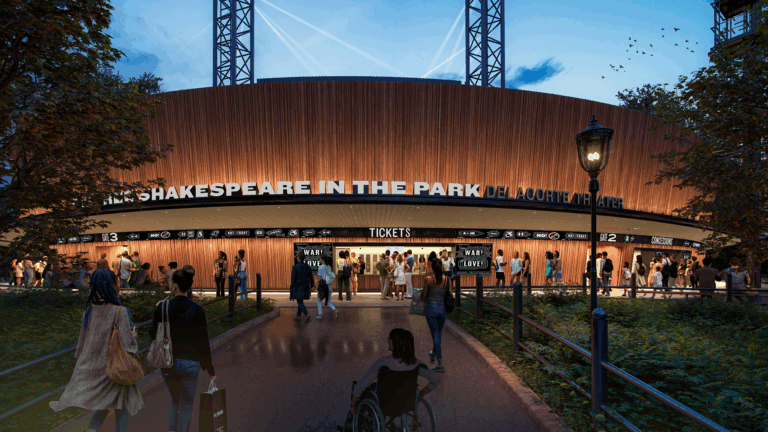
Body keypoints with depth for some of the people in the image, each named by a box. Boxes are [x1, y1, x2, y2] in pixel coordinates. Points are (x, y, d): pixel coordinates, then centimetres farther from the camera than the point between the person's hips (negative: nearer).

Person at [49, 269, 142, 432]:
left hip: (91, 368, 6)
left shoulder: (89, 311, -1)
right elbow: (127, 344, -21)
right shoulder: (119, 312, -19)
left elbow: (82, 343, 8)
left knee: (102, 409, 22)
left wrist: (81, 364, 22)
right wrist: (134, 336, 0)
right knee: (122, 410, 12)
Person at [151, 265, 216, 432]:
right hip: (190, 363, -2)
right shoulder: (197, 311, -10)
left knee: (175, 402, 24)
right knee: (186, 406, 11)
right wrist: (210, 370, 3)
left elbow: (153, 334, 5)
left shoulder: (162, 308, -8)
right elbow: (203, 343, -7)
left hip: (167, 362, 3)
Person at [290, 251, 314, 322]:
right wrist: (312, 286, 16)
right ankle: (298, 315, 34)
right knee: (300, 300, 22)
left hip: (297, 287, -5)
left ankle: (307, 314, -19)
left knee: (300, 302, 1)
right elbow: (311, 278, 5)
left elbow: (293, 278, -15)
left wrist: (292, 288, -9)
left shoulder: (295, 267, -15)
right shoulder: (307, 267, 0)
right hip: (305, 287, 5)